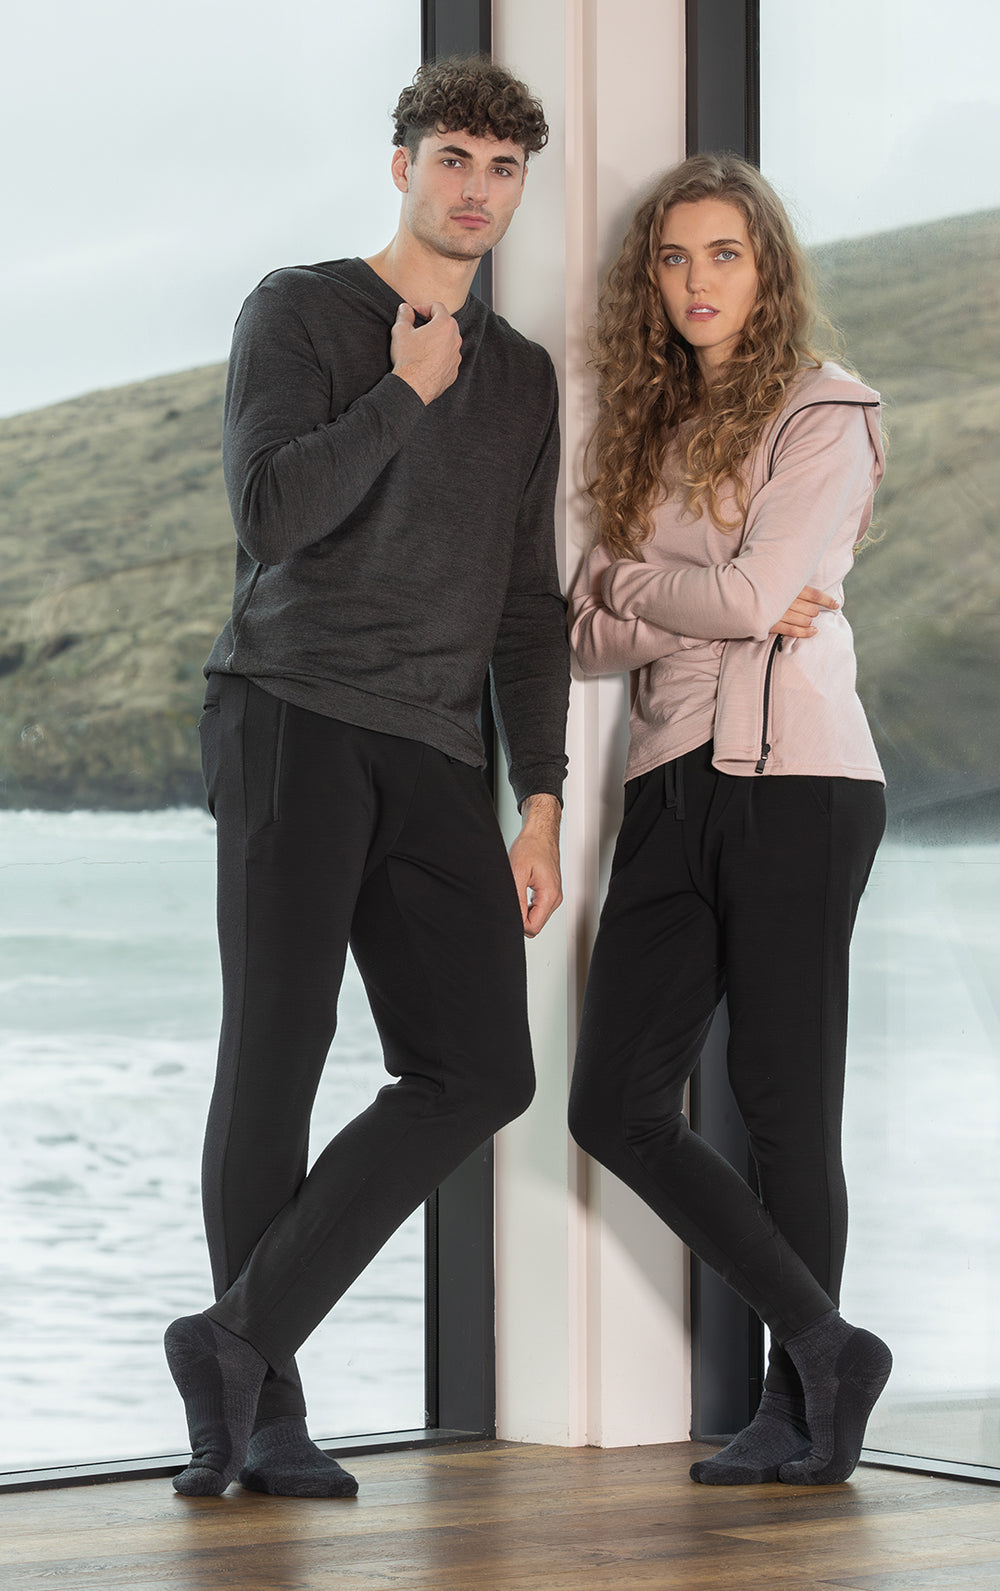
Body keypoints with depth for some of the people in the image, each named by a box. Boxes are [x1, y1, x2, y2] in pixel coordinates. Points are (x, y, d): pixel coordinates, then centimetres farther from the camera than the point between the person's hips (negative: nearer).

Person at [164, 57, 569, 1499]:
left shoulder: (522, 378, 21)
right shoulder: (296, 313, 5)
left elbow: (527, 611, 19)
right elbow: (272, 514, -12)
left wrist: (539, 810, 12)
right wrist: (409, 393, -7)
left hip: (432, 762, 5)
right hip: (292, 718, -5)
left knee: (479, 1073, -9)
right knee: (278, 1050, -8)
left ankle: (239, 1338, -4)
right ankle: (265, 1410, 3)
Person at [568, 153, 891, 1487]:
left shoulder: (828, 409, -1)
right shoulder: (650, 427, 17)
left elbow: (760, 589, -13)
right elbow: (589, 635, 8)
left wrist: (636, 583, 3)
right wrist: (718, 609, -7)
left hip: (795, 776, -6)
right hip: (674, 780, 6)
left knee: (784, 1102, -2)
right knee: (618, 1104, -3)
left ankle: (801, 1407, 12)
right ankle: (826, 1349, 7)